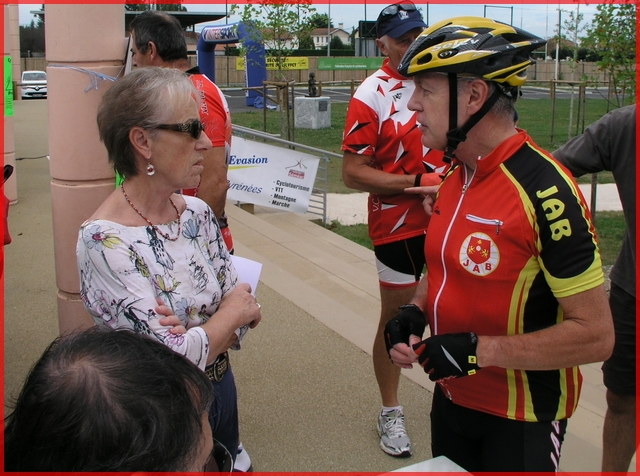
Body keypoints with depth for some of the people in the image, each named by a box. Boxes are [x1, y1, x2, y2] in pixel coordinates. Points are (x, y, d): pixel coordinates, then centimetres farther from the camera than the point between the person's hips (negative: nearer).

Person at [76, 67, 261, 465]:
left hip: (221, 392, 6)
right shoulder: (104, 240, -25)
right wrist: (230, 314, -11)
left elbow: (243, 312, -2)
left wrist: (195, 331, -21)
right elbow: (173, 359, -27)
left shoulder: (199, 213, -4)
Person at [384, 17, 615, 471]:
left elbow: (595, 335, -23)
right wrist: (415, 313, -4)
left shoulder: (544, 191, -25)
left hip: (520, 422, -7)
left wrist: (480, 350, -26)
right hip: (452, 397, 7)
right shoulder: (455, 177, 0)